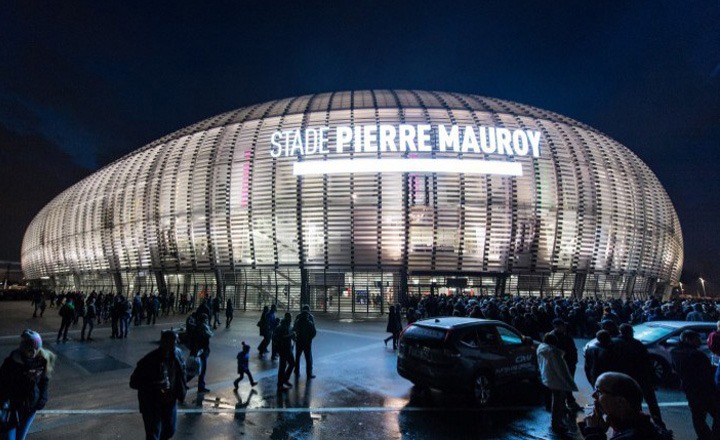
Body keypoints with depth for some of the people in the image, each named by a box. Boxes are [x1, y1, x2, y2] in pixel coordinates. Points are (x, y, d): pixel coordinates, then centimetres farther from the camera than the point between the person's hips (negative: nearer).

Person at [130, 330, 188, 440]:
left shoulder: (177, 354, -8)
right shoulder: (149, 360, -26)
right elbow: (134, 382, -22)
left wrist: (183, 389, 1)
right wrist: (155, 385, -34)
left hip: (170, 401, 6)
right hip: (152, 404, -6)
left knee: (169, 431, 22)